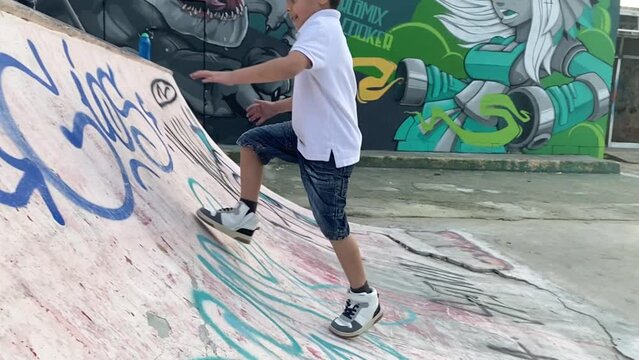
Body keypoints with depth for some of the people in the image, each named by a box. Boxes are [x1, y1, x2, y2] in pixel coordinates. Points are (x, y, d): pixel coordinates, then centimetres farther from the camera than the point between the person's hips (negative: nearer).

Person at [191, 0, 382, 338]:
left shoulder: (321, 28, -18)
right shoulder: (323, 31, 15)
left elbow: (289, 66, -39)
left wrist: (230, 76, -34)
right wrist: (276, 107, 18)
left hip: (329, 149, -10)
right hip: (310, 137, 10)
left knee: (333, 228, 0)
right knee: (251, 141, 14)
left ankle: (365, 301, 16)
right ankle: (245, 216, 23)